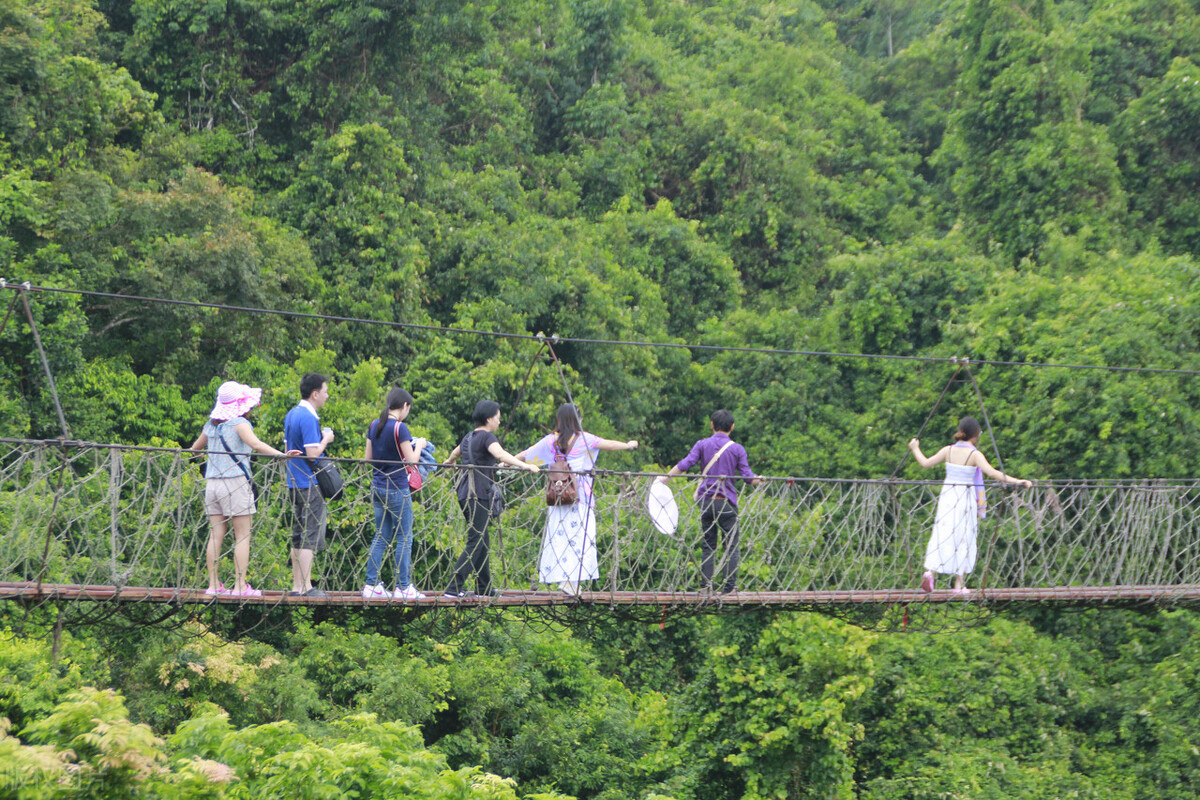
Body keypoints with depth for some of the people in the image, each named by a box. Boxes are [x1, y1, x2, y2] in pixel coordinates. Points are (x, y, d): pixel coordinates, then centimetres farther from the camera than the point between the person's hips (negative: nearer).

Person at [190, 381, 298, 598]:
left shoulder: (211, 425, 13)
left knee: (216, 535, 8)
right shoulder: (239, 423, -7)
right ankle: (240, 586, -5)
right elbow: (256, 444, -24)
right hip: (235, 482, -6)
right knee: (242, 536, -1)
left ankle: (213, 584, 7)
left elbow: (195, 448, 27)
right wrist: (282, 455, -28)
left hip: (212, 483, 6)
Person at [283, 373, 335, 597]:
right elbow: (313, 453, -21)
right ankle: (306, 587, -6)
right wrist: (326, 439, -4)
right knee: (310, 537, -6)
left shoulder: (291, 415, 13)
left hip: (295, 483, 9)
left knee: (298, 536, 11)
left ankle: (297, 586, 13)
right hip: (310, 483, -9)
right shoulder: (308, 418, -17)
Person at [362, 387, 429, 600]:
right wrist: (418, 445, 4)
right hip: (397, 490, -7)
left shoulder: (374, 425, 7)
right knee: (404, 537, 2)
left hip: (377, 488, 7)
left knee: (381, 537, 14)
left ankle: (371, 585, 11)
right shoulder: (400, 428, -15)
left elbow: (368, 457, 13)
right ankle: (403, 587, 4)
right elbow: (411, 460, -13)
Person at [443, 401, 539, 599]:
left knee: (481, 540, 14)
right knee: (475, 543, -11)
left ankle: (484, 588, 19)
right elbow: (501, 454, -29)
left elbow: (455, 452, 41)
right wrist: (525, 466, -39)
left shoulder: (468, 437, 18)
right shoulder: (487, 437, -8)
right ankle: (453, 588, -17)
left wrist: (449, 462, 63)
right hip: (479, 494, -9)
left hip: (466, 493, 9)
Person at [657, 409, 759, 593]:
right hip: (727, 502, -2)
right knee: (731, 546, 2)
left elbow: (685, 464, -8)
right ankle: (729, 585, -4)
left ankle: (706, 584, 1)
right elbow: (748, 477, -1)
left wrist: (666, 477, 0)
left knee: (707, 546, 7)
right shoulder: (737, 449, 1)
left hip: (706, 500, 2)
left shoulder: (702, 445, 2)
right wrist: (759, 480, 18)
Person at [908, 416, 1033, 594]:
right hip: (965, 499, -3)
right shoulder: (974, 455, -10)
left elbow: (925, 463, 8)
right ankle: (959, 584, 8)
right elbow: (992, 472, -21)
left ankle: (931, 571, -18)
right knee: (963, 539, 6)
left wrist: (915, 449, 26)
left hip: (947, 496, 3)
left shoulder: (948, 451, 2)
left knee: (941, 535, 4)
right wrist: (1016, 481, -21)